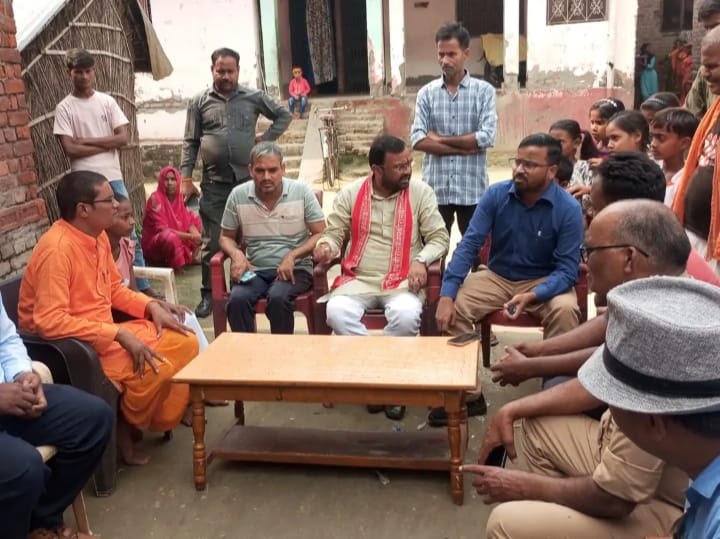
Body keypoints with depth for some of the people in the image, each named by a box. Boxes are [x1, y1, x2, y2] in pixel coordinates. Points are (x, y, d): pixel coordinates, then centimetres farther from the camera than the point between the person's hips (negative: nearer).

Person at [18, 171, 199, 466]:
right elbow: (49, 321, -31)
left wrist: (152, 306, -2)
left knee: (185, 344, -1)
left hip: (105, 333, 9)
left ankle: (164, 417, 16)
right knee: (156, 366, -26)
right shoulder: (57, 248, -24)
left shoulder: (98, 236, 4)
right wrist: (119, 335, -31)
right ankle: (125, 427, 2)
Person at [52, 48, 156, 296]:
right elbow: (70, 149, -10)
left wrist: (87, 140, -8)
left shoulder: (107, 101, 6)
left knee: (129, 235, 6)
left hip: (113, 178, 3)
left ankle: (143, 286, 15)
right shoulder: (64, 108, -1)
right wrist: (107, 143, -8)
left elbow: (124, 138, -3)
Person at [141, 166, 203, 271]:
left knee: (196, 218, 8)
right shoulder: (155, 199, -18)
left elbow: (188, 220, 2)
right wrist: (190, 236, -25)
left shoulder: (179, 197, 2)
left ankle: (194, 255, 2)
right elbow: (162, 230, -24)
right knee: (171, 237, -39)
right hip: (154, 244, -8)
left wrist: (196, 235, -21)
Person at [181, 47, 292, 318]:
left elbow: (284, 115, 17)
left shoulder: (254, 97, 6)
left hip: (248, 180, 0)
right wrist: (186, 179, 0)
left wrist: (267, 138, 4)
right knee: (213, 241, 1)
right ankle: (208, 294, 13)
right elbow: (190, 142, 6)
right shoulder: (199, 102, 7)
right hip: (214, 184, 0)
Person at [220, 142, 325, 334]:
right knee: (237, 300, -29)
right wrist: (236, 254, -9)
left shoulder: (301, 191, -2)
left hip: (294, 269, -2)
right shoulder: (238, 195, 3)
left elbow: (320, 234, 0)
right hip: (254, 270, 2)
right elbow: (226, 237, 15)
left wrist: (293, 255, -16)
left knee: (278, 298, -33)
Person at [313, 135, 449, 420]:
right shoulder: (350, 194, 5)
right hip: (359, 279, 1)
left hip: (402, 281, -1)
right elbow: (334, 233, 10)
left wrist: (421, 260, -18)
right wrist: (326, 245, -14)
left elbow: (439, 237, 2)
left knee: (406, 315, -34)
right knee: (337, 312, -30)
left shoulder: (421, 193, 1)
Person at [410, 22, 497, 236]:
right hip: (435, 189, 1)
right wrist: (464, 148, -10)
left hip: (472, 189, -1)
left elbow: (486, 137, -11)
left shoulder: (484, 91, 1)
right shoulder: (426, 93, 5)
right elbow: (418, 140, -6)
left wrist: (439, 139, -6)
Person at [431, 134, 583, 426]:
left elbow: (567, 269, -18)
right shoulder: (496, 194, -9)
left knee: (565, 310, -34)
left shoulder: (569, 209, -16)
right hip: (498, 276, 2)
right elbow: (469, 245, -13)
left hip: (545, 282, -2)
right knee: (452, 306, -21)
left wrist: (531, 297, -37)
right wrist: (446, 294, -26)